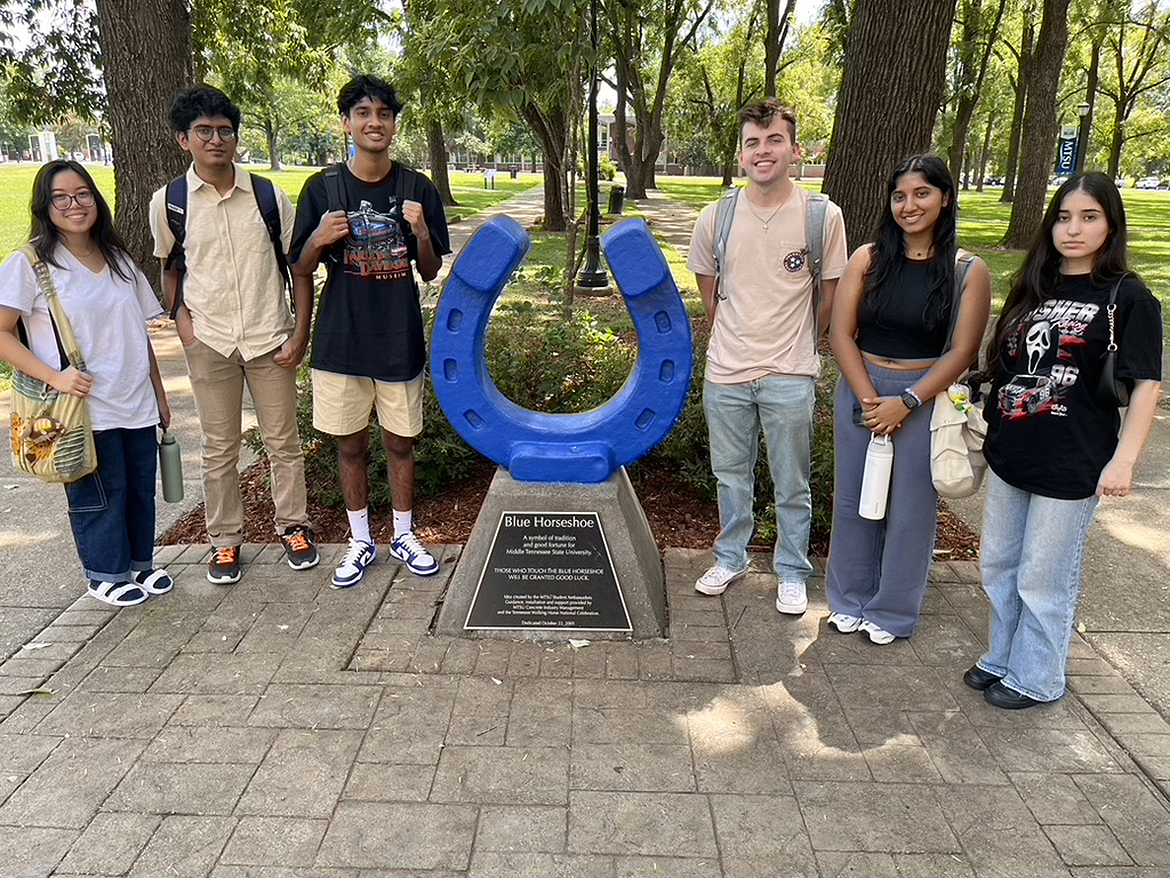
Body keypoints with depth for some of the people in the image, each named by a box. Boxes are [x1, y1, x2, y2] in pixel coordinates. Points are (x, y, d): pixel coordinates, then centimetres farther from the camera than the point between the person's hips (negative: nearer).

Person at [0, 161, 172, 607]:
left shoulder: (119, 260, 11)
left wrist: (159, 394, 14)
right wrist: (53, 376, -19)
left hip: (137, 404, 5)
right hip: (84, 410, -5)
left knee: (141, 487, 11)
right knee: (101, 494, 4)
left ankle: (139, 563, 31)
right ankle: (106, 575, 23)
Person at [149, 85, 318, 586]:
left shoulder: (268, 195, -3)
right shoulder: (169, 202, -1)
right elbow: (170, 267, 14)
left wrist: (300, 333, -5)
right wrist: (180, 316, -1)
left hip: (271, 339, 0)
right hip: (208, 343, 0)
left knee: (283, 441, 9)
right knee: (219, 449, 10)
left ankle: (293, 525, 27)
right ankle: (225, 540, 24)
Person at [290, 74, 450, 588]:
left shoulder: (417, 189, -2)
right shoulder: (323, 188, -2)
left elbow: (432, 271, 2)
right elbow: (301, 270, 2)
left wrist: (421, 233, -18)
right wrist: (319, 240, -19)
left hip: (400, 339, 0)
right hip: (341, 340, 0)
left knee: (400, 442, 11)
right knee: (350, 445, 11)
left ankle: (404, 535, 30)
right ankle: (360, 541, 28)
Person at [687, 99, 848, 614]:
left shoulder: (823, 216, -8)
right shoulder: (717, 217, -3)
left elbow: (830, 294, 4)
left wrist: (795, 343, 11)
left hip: (790, 376, -2)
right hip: (726, 372, 2)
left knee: (792, 485, 10)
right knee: (731, 477, 17)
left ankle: (792, 572, 29)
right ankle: (731, 559, 37)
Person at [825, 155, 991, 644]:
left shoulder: (968, 271, -4)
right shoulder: (869, 259, 1)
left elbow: (961, 352, -7)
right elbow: (841, 334, -3)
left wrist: (905, 402, -16)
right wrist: (869, 398, -12)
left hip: (926, 397, -2)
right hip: (861, 391, 2)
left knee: (910, 508, 7)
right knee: (853, 500, 12)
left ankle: (892, 611, 26)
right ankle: (849, 599, 31)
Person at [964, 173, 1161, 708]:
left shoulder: (1129, 299, -8)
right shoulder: (1033, 288, 10)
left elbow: (1146, 386, -11)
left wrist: (1124, 460, -19)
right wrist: (989, 424, 13)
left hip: (1071, 466, -6)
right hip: (1009, 454, 6)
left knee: (1043, 578, 6)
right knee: (999, 566, 17)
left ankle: (1035, 678, 24)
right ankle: (1003, 658, 35)